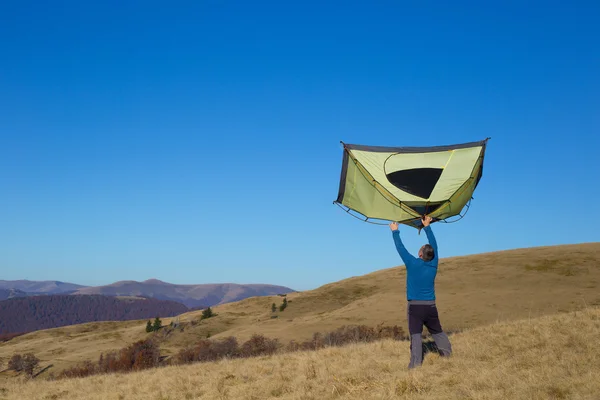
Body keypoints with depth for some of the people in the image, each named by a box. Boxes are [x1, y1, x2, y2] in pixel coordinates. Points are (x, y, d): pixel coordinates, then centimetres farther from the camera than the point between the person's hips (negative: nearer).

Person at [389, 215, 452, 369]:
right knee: (437, 332, 18)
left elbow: (400, 248, -1)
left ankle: (416, 363, -15)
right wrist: (427, 227, 21)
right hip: (430, 306, 4)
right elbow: (434, 245, 12)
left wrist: (395, 231, 12)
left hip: (415, 306, -4)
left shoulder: (412, 263, -10)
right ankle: (447, 353, 22)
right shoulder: (434, 264, 0)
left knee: (416, 334, -8)